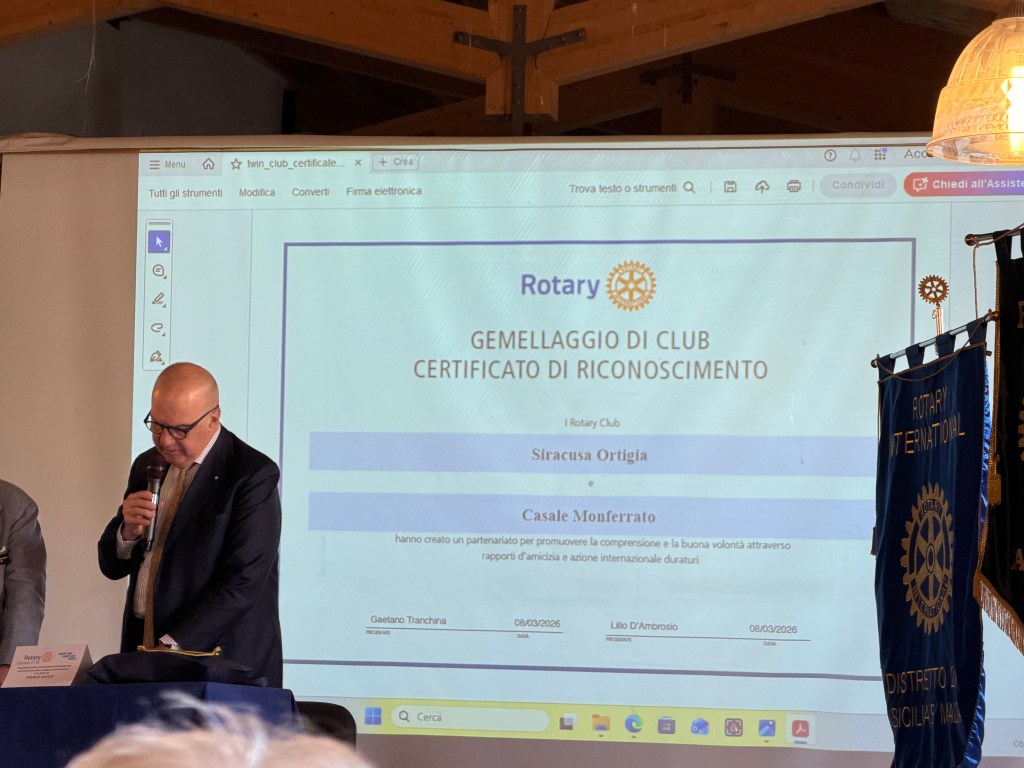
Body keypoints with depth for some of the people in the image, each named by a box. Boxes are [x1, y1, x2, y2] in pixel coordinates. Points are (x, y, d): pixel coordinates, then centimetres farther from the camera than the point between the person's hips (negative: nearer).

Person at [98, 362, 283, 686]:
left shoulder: (253, 475, -11)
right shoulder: (148, 465, 11)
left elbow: (243, 583, -18)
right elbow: (112, 566, 15)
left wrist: (172, 647, -23)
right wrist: (128, 531, -7)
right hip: (143, 652, 6)